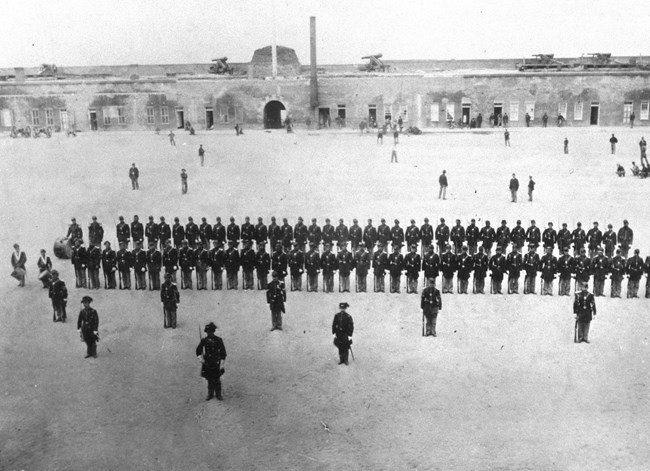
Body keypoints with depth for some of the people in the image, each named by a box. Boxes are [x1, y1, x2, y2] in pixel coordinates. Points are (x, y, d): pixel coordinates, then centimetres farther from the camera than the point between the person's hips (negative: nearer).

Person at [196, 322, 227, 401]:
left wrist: (221, 365, -7)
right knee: (210, 380, 11)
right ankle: (210, 394, 25)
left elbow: (223, 353, -4)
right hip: (207, 364, 2)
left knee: (217, 380, 4)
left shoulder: (218, 340, -7)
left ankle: (218, 394, 19)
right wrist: (201, 359, -8)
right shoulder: (204, 340, -1)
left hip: (216, 364, -2)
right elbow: (198, 351, 7)